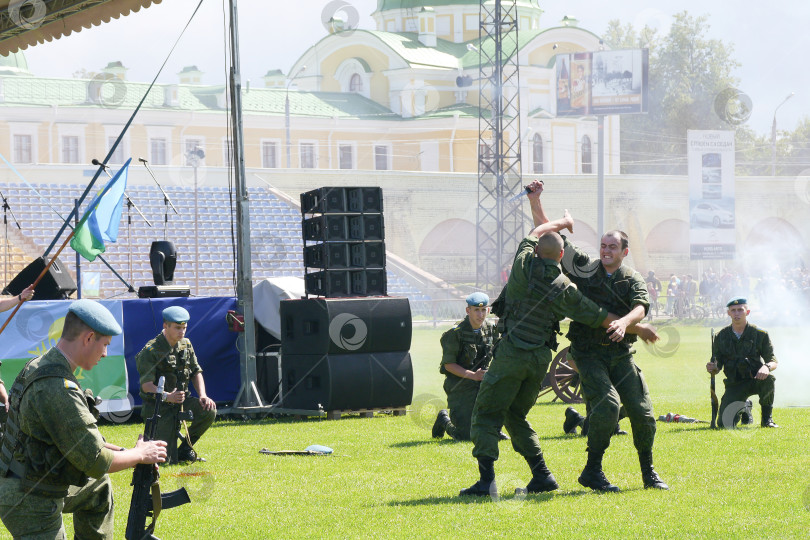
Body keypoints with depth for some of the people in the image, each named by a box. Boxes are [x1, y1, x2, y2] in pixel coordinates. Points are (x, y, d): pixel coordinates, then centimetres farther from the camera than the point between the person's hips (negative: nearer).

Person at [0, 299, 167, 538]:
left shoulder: (39, 366, 6)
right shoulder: (58, 389, -27)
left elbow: (82, 436, 16)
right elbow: (95, 461, -23)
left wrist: (123, 452, 10)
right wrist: (141, 454, -6)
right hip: (33, 505, -10)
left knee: (98, 486, 27)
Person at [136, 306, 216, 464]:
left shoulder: (186, 345, 7)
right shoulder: (151, 351, -15)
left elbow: (196, 372, 13)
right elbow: (146, 385, -22)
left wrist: (203, 396, -6)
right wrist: (168, 397, -39)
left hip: (181, 400, 6)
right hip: (159, 406, -6)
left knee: (209, 411, -23)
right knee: (166, 460, -15)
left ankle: (185, 448, 2)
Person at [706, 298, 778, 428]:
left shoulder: (760, 334, -3)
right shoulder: (721, 337, 2)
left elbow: (774, 361, -4)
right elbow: (717, 366, 6)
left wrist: (766, 367, -28)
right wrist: (713, 368, -19)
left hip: (755, 380, -1)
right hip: (734, 385, 1)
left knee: (769, 380, -38)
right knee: (724, 424, -17)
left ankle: (767, 419, -13)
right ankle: (743, 408, 21)